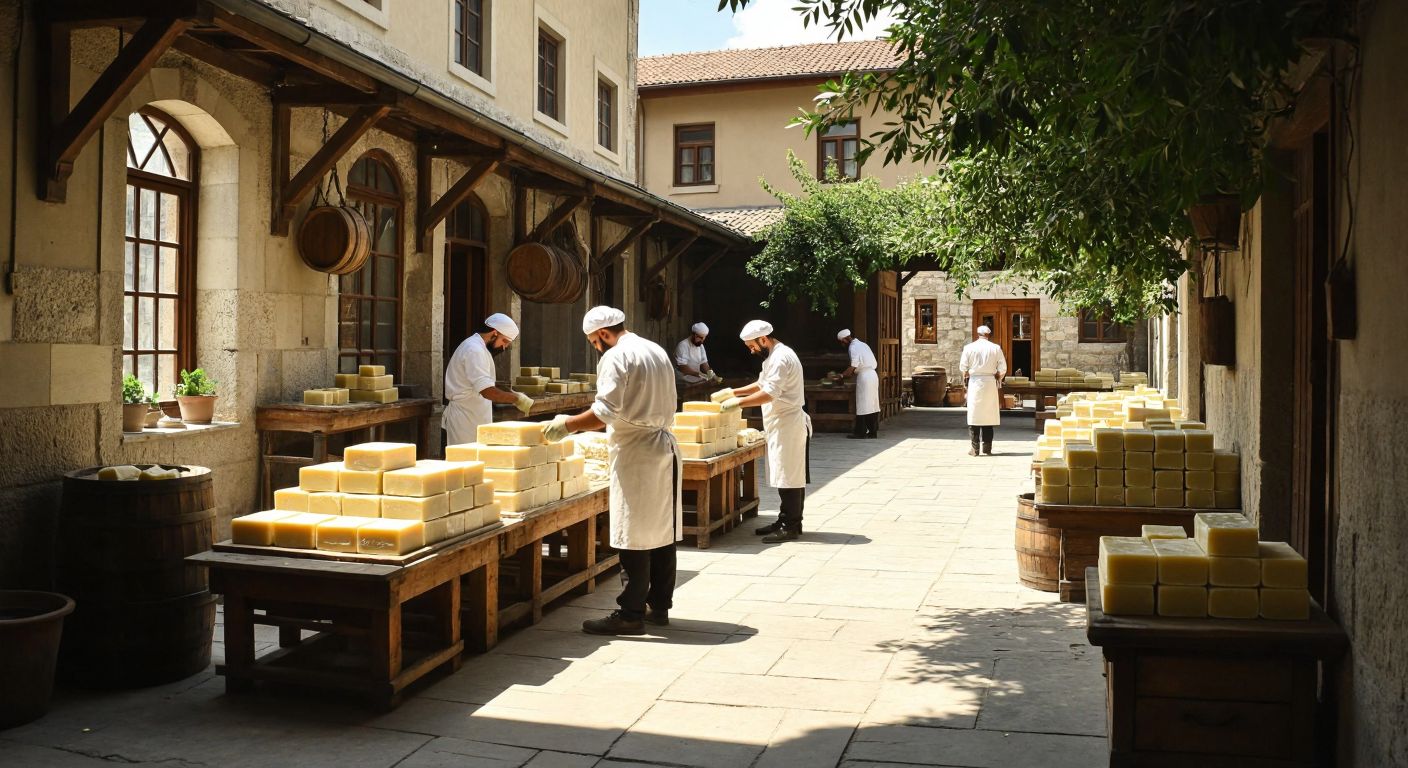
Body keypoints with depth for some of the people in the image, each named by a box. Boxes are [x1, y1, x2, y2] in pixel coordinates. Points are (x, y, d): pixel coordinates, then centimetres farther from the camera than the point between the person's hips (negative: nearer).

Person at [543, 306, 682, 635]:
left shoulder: (616, 357, -11)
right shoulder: (658, 352, 16)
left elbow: (606, 411, -19)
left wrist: (567, 426, -11)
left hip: (636, 454, -9)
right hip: (665, 448, 9)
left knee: (634, 537, -5)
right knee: (662, 532, 12)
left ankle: (631, 614, 0)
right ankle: (660, 605, 19)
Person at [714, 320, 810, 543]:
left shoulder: (781, 358, -18)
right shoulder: (774, 356, 16)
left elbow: (769, 393, -25)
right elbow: (761, 384, 26)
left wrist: (739, 402, -19)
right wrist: (734, 392, 15)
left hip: (787, 426, -10)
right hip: (782, 425, 10)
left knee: (788, 477, -6)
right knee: (789, 476, 13)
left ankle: (790, 527, -1)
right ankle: (786, 521, 20)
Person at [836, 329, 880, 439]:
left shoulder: (853, 347, -9)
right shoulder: (862, 344, 20)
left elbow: (853, 367, -17)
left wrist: (842, 375, -8)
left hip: (864, 376, -9)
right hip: (873, 375, 9)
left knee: (862, 405, -5)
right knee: (872, 404, 10)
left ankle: (860, 432, -2)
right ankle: (873, 431, 13)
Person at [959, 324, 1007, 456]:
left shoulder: (969, 347, -2)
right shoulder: (996, 348, 0)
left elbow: (963, 367, 0)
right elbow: (1002, 369, 0)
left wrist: (966, 376, 19)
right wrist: (998, 380, 16)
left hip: (974, 382, -1)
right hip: (990, 382, 1)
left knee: (974, 415, 3)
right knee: (989, 415, 7)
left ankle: (974, 448, 0)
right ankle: (987, 448, 8)